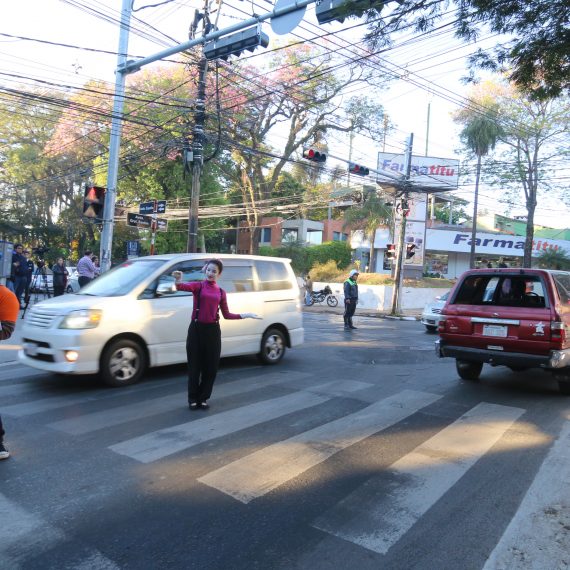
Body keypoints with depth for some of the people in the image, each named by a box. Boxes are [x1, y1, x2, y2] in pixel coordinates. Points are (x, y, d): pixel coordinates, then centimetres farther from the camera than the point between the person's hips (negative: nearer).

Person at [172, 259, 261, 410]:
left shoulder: (221, 292, 9)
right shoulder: (198, 286, -1)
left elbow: (226, 314, 12)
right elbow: (183, 287, -23)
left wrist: (244, 315, 5)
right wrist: (178, 280, -45)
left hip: (213, 330, 3)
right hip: (196, 328, -3)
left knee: (211, 366, 8)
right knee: (194, 365, 6)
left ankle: (203, 398, 24)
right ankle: (193, 399, 20)